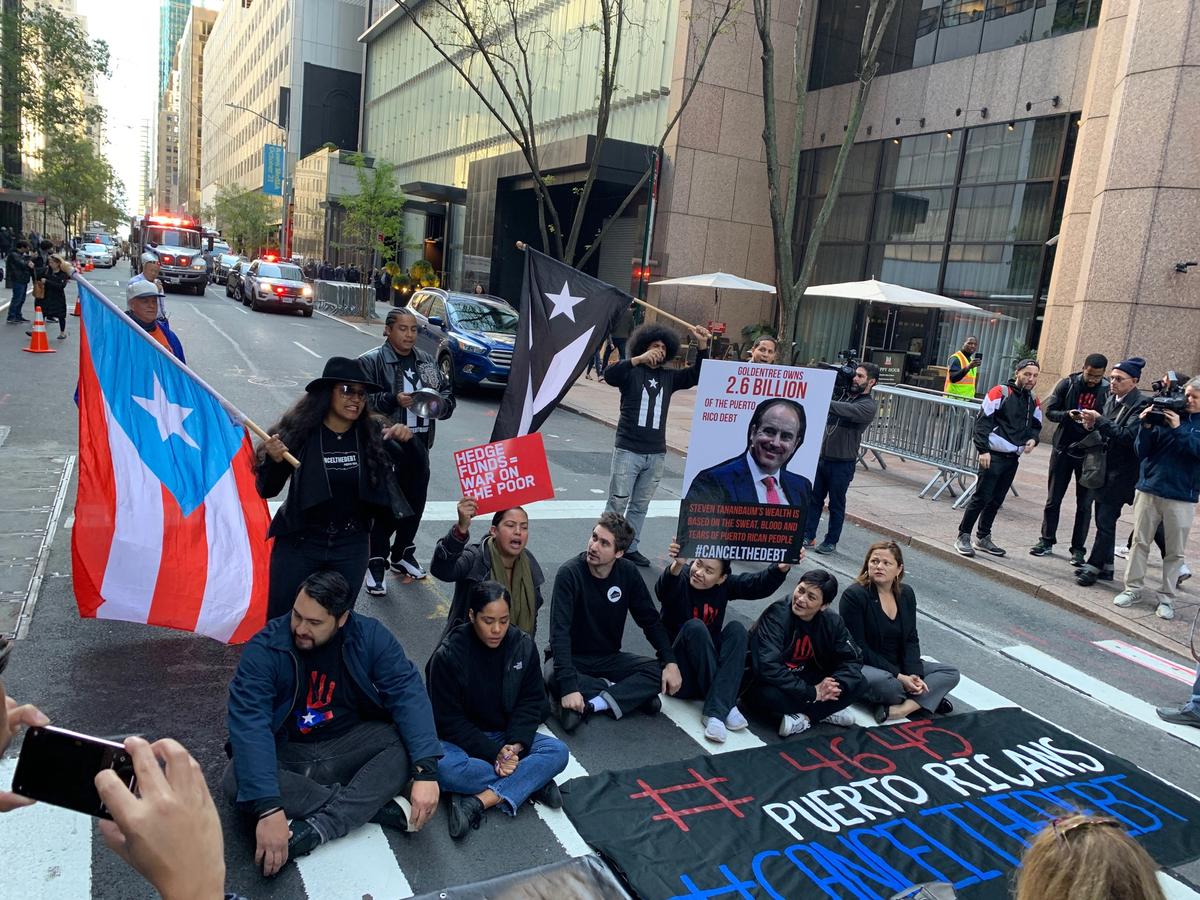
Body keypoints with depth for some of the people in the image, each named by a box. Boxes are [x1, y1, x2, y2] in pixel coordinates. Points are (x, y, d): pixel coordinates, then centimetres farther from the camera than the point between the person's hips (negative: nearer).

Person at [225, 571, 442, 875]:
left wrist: (425, 771, -35)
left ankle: (315, 829, -28)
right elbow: (249, 723, -29)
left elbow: (408, 693, -21)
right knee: (237, 781, -32)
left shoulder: (370, 636, -14)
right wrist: (269, 809, -41)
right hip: (287, 756, -1)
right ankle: (374, 804, -23)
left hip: (349, 747, 1)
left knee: (408, 742, -24)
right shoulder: (264, 649, -20)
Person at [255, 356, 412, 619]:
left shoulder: (373, 434, -6)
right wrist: (274, 460, -25)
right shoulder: (300, 431, -11)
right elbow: (266, 490, -6)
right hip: (299, 542, -1)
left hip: (352, 547, 2)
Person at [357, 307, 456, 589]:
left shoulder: (426, 361, 12)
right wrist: (393, 400, -24)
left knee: (415, 502, 14)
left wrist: (437, 402, -8)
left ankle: (403, 555, 33)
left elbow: (448, 395, 14)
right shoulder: (371, 361, -5)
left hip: (418, 444, 6)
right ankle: (376, 565, 10)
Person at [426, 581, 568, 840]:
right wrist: (494, 754, -23)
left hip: (508, 736, 3)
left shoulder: (524, 645, -6)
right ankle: (529, 782, -20)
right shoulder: (448, 655, -16)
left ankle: (478, 801, -28)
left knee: (557, 751, -22)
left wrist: (515, 745, -18)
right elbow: (450, 721, -15)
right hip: (463, 739, -3)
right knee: (445, 768, -36)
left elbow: (532, 701, -1)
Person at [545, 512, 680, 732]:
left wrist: (671, 662, -13)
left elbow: (651, 620, 1)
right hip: (573, 658, -3)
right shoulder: (570, 573, -21)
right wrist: (569, 686, -38)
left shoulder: (628, 572, -7)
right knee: (554, 678, -36)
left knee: (658, 673, -20)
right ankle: (631, 694, -20)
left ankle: (590, 704, -27)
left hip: (609, 658, 3)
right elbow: (560, 632, -28)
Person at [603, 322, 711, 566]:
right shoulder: (631, 372, -3)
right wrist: (639, 359, -34)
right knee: (617, 503, -1)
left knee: (640, 506, 12)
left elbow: (696, 376, 9)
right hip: (628, 450, -5)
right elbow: (609, 374, -21)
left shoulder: (669, 377, 13)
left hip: (656, 454, 5)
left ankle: (629, 547, 22)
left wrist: (702, 347, -5)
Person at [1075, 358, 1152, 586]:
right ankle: (1105, 567, 23)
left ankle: (1093, 566, 5)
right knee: (1103, 519, 13)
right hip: (1104, 469, 8)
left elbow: (1128, 435, -23)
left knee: (1106, 520, -5)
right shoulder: (1110, 399, 8)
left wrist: (1099, 420, -24)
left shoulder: (1141, 404, -13)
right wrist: (1092, 424, -6)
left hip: (1122, 472, -7)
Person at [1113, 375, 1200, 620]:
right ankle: (1133, 588, 17)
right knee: (1140, 541, 6)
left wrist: (1178, 429, -21)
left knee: (1175, 551, 5)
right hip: (1148, 490, 1)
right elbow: (1141, 452, 3)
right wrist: (1146, 427, -12)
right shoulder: (1164, 415, 4)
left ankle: (1167, 597, 14)